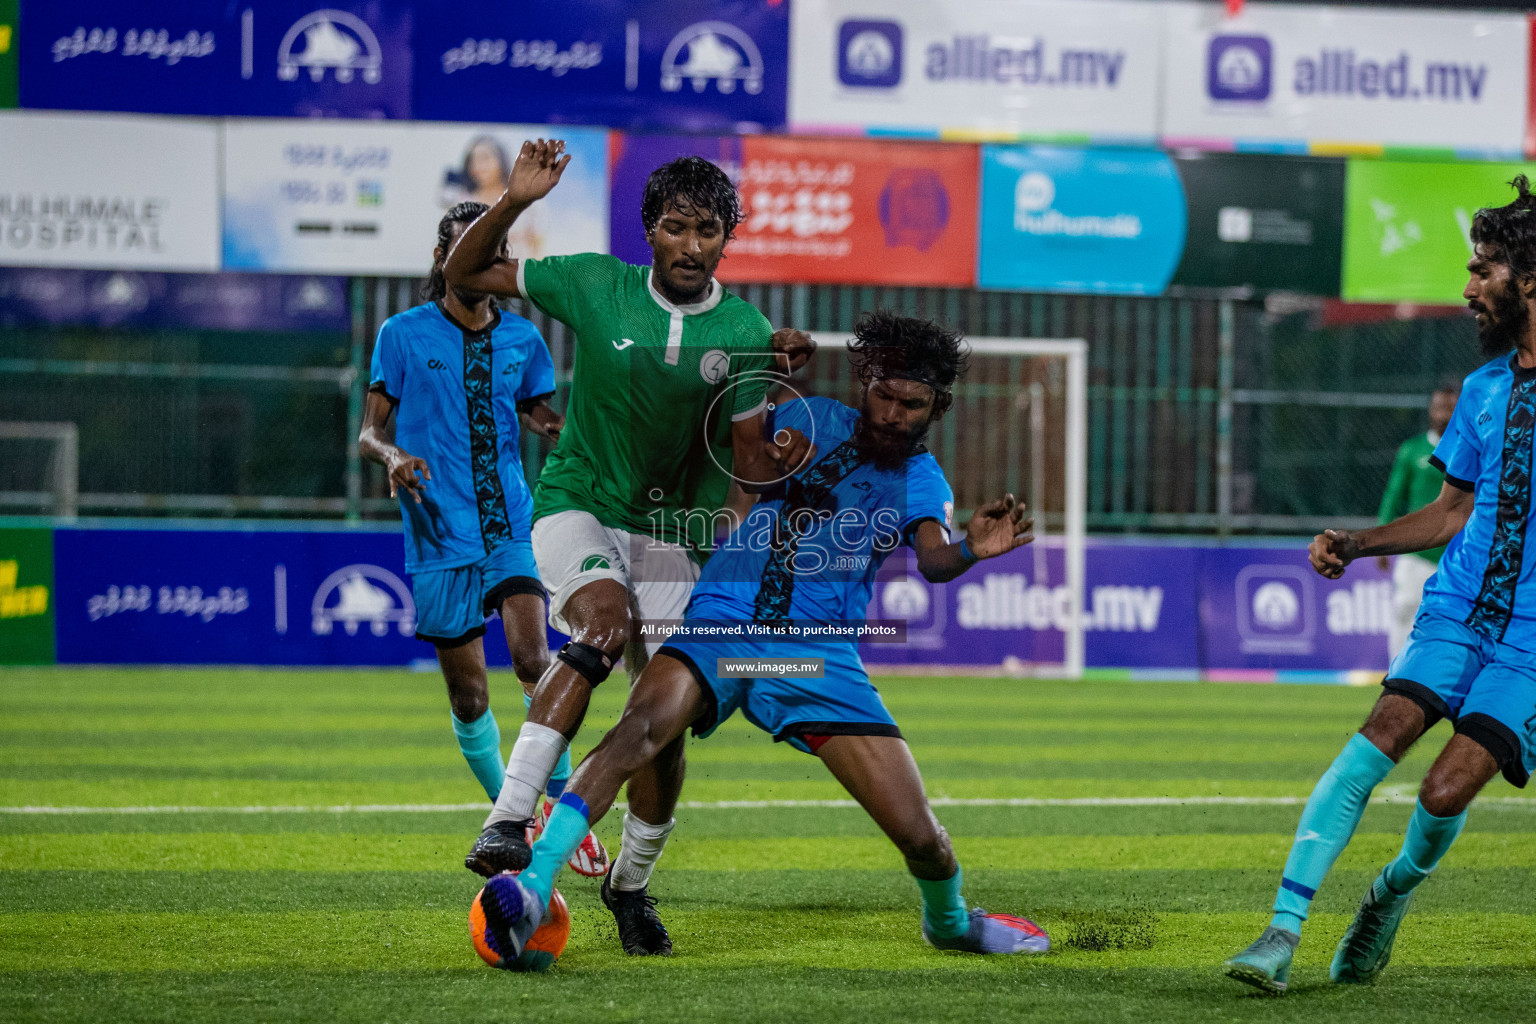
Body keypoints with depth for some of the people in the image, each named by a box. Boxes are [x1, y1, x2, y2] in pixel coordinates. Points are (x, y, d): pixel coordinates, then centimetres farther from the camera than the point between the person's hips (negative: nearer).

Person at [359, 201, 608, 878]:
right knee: (469, 697, 1)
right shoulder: (404, 335, 2)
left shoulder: (521, 338, 10)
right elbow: (370, 433, 4)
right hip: (440, 539, -1)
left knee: (531, 656, -20)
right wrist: (392, 456, -18)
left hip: (512, 526, 1)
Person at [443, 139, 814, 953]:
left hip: (672, 534, 3)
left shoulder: (746, 334, -5)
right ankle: (506, 824, -41)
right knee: (606, 620, -34)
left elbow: (748, 460, -2)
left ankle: (631, 881, 25)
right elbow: (464, 273, -1)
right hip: (577, 505, -2)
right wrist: (514, 203, -16)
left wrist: (784, 458, -25)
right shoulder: (594, 285, -7)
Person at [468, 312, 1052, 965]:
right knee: (642, 723, -33)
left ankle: (948, 920, 30)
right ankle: (534, 890, -42)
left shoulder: (921, 481, 8)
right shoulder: (810, 420, 10)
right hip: (723, 620, -1)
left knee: (920, 836, -6)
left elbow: (933, 560, -15)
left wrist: (970, 550, -36)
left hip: (819, 653, 1)